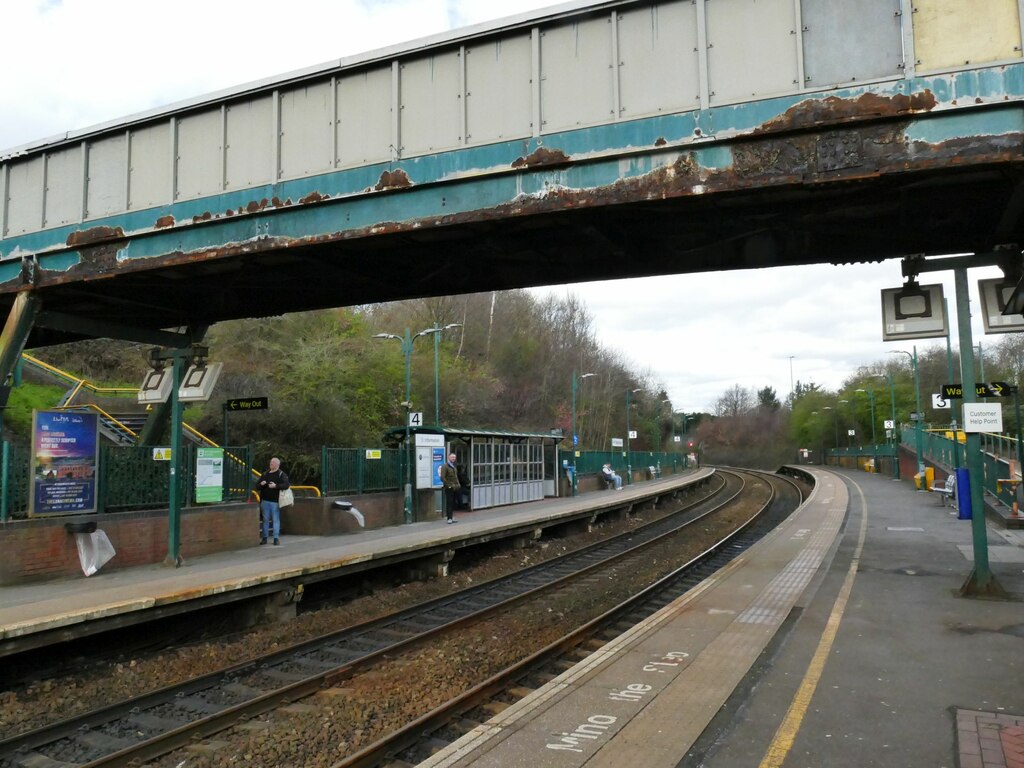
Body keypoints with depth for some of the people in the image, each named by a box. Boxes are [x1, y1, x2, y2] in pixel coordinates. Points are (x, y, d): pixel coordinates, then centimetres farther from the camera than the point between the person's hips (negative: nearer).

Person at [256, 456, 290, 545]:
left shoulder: (281, 474, 0)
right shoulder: (265, 474, 14)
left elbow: (286, 484, -14)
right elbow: (257, 486, 17)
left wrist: (276, 486, -24)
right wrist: (261, 484, -6)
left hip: (275, 501, -4)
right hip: (265, 500, 4)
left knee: (276, 519, -2)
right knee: (265, 519, 9)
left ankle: (276, 538, 3)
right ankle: (264, 537, 15)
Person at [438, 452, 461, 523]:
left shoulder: (454, 466, 17)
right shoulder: (445, 466, -9)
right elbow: (443, 478, -15)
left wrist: (458, 483, 14)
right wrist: (449, 485, -17)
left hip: (455, 488, 8)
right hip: (449, 488, -8)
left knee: (453, 503, 12)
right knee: (449, 503, -7)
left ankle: (452, 517, 19)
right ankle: (449, 518, -6)